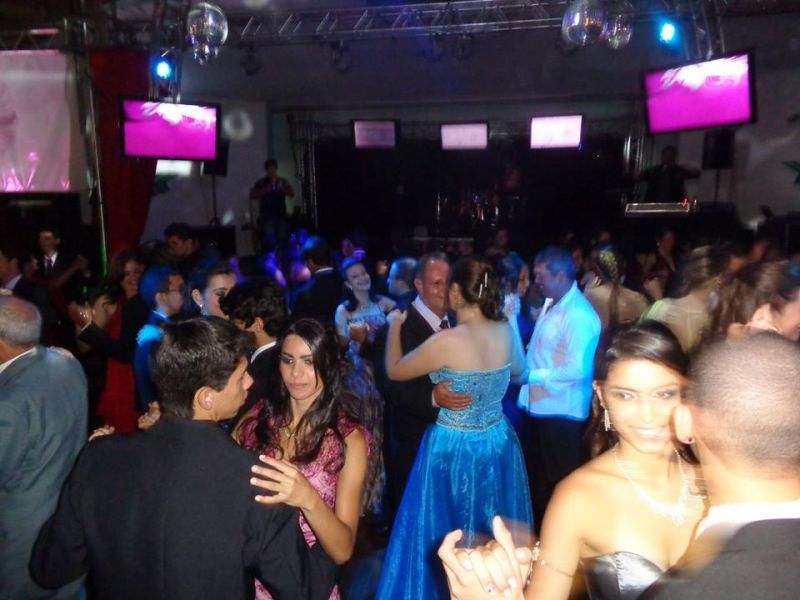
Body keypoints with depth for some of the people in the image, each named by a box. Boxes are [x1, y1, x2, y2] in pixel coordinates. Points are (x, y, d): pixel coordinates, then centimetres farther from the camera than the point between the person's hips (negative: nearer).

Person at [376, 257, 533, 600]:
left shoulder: (446, 342, -25)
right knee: (495, 536, 25)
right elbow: (519, 370, 14)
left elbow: (394, 370, -9)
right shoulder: (505, 332, -8)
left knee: (447, 538, 17)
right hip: (499, 444, 6)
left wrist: (394, 327, 5)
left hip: (454, 449, -5)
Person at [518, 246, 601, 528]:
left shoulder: (579, 314, -21)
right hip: (538, 406, 9)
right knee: (536, 480, 23)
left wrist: (531, 376, -21)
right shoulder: (550, 303, 6)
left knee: (560, 484, 10)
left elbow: (577, 370, -25)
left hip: (561, 412, -9)